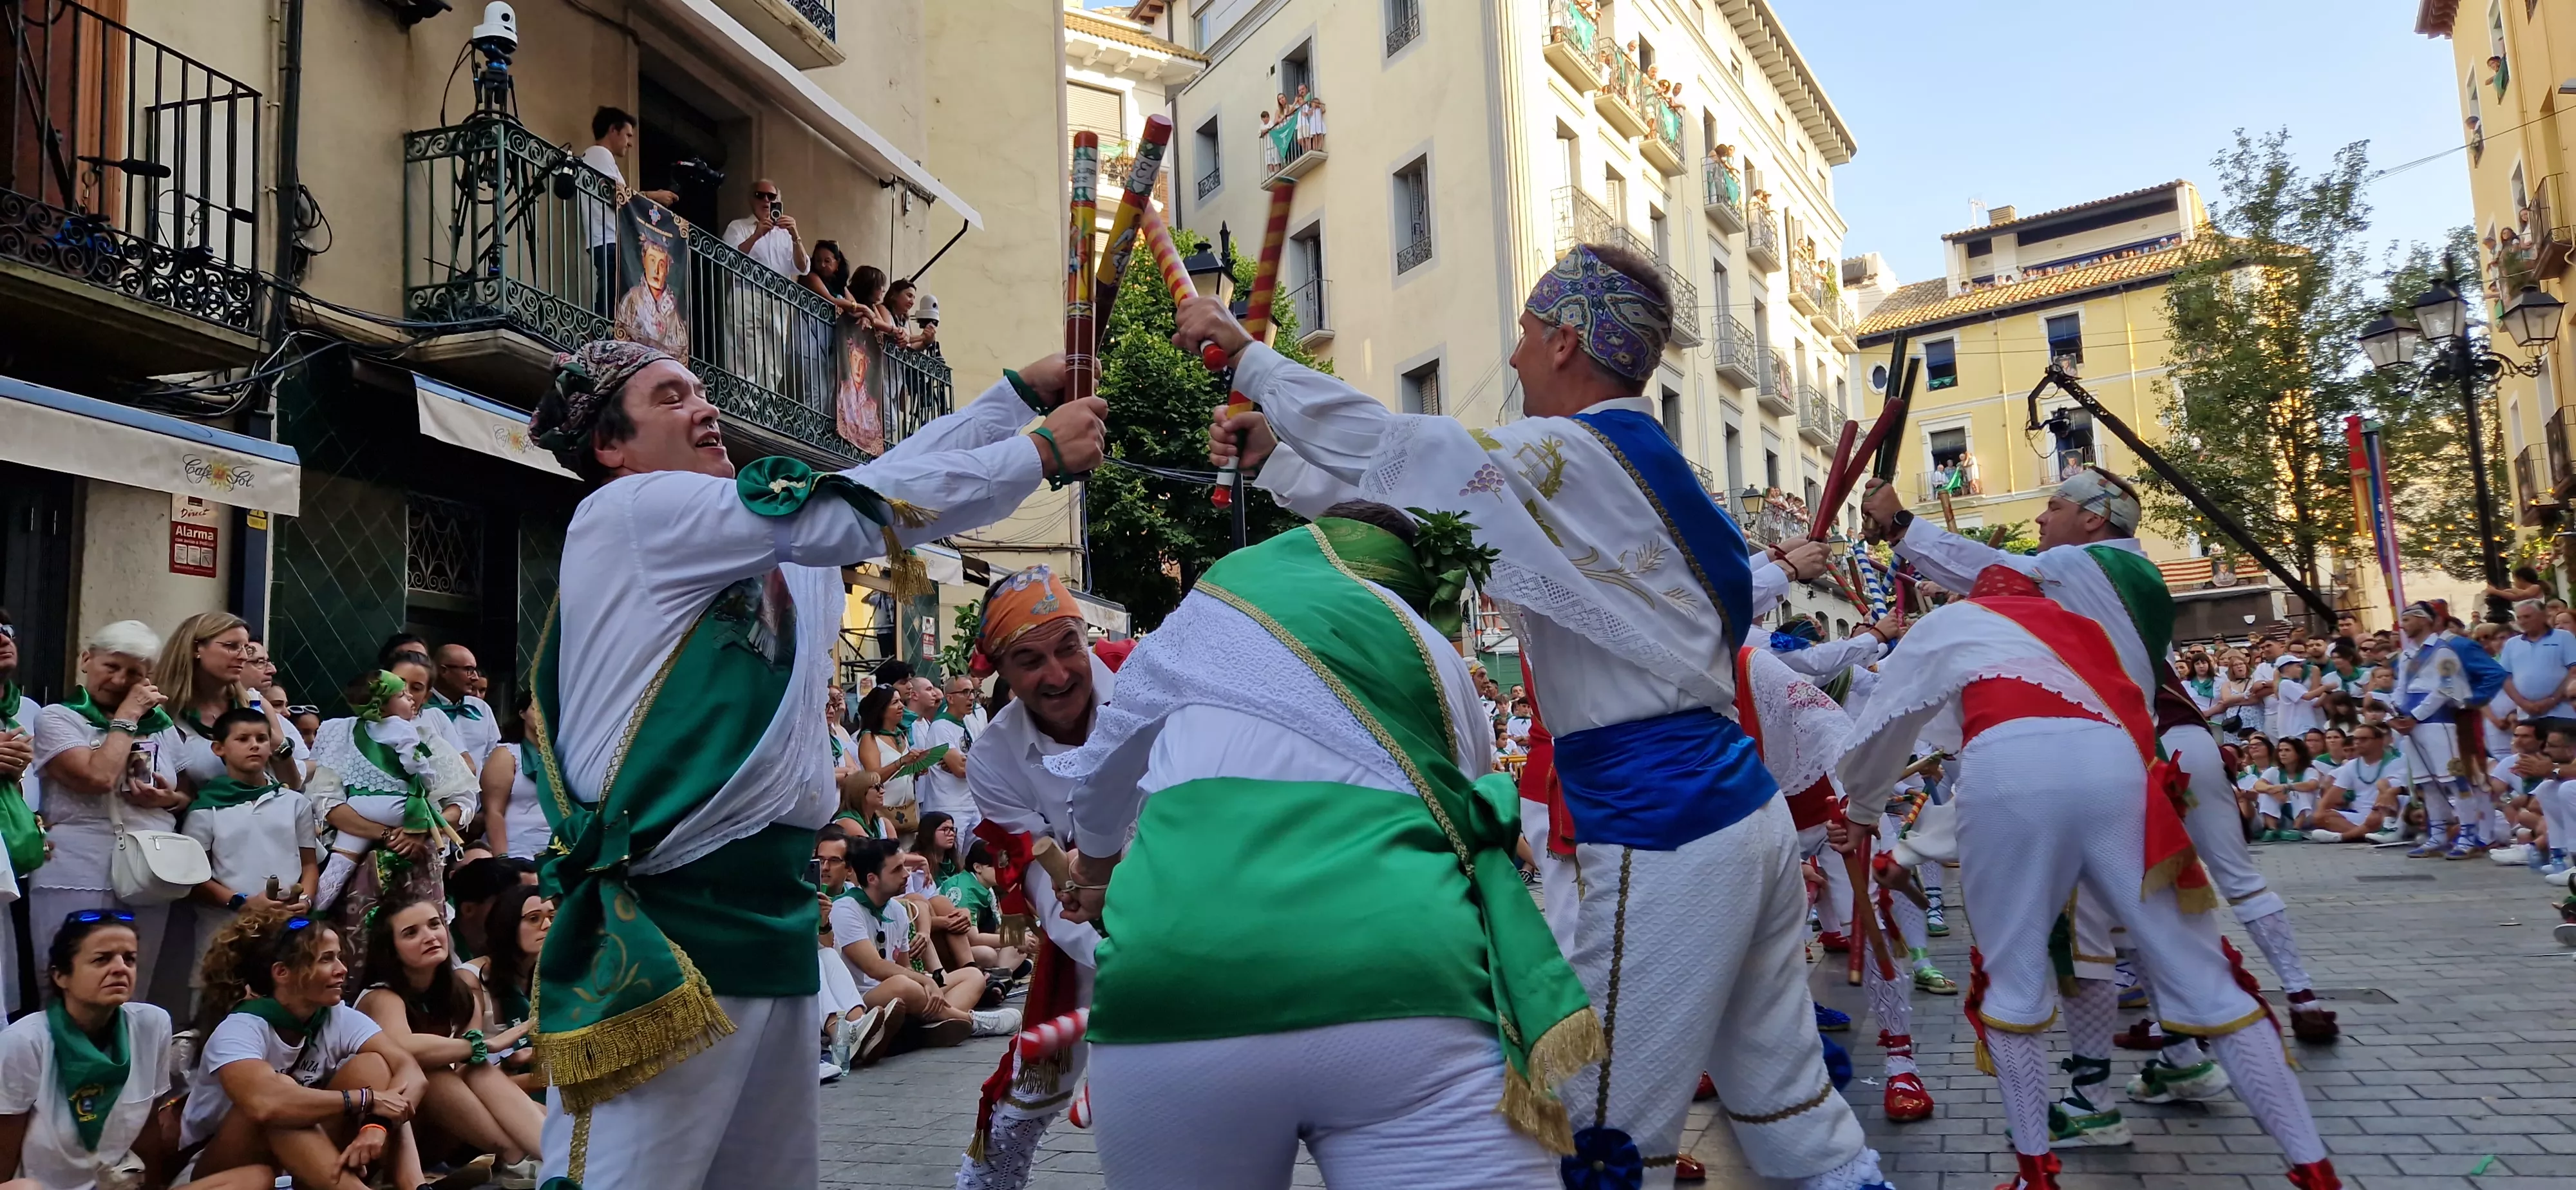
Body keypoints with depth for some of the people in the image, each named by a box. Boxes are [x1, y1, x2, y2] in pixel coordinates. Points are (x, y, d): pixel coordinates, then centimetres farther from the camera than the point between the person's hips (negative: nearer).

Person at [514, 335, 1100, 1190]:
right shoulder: (630, 510, -6)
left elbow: (889, 486, 21)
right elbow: (851, 511, -9)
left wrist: (1022, 393, 18)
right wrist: (1040, 452, -3)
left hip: (772, 919, 9)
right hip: (661, 926, -9)